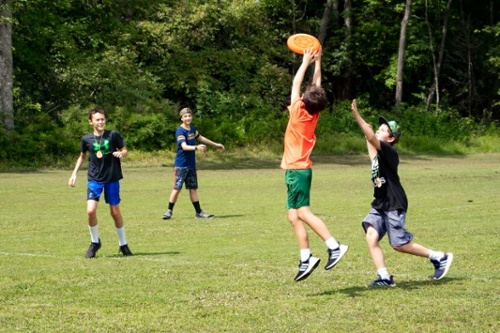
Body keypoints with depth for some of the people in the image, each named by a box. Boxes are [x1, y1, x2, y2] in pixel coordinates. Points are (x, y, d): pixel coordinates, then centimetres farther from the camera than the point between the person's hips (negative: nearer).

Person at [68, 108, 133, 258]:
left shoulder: (113, 135, -6)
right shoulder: (86, 139, 0)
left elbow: (125, 150, 3)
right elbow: (82, 156, 16)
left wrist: (121, 153, -20)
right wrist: (74, 174, 11)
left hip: (112, 178, -1)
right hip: (94, 179, 1)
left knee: (115, 212, 5)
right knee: (91, 211, -14)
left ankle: (123, 244, 22)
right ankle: (95, 242, 9)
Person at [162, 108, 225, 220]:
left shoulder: (192, 128, 8)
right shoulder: (180, 131, -15)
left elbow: (200, 138, 27)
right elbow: (184, 146, -29)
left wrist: (215, 144, 37)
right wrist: (196, 147, -46)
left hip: (191, 164, 7)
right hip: (181, 165, -7)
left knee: (193, 188, 11)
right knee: (177, 188, -4)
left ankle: (199, 212, 15)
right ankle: (169, 211, 6)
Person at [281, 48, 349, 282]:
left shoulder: (299, 112, -11)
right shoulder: (313, 115, 6)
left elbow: (296, 83, -2)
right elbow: (317, 85, 17)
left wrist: (306, 62, 9)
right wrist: (317, 62, 23)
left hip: (296, 170, -8)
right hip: (300, 169, 8)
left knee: (303, 212, -14)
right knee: (294, 216, 4)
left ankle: (334, 246, -23)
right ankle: (305, 259, -2)